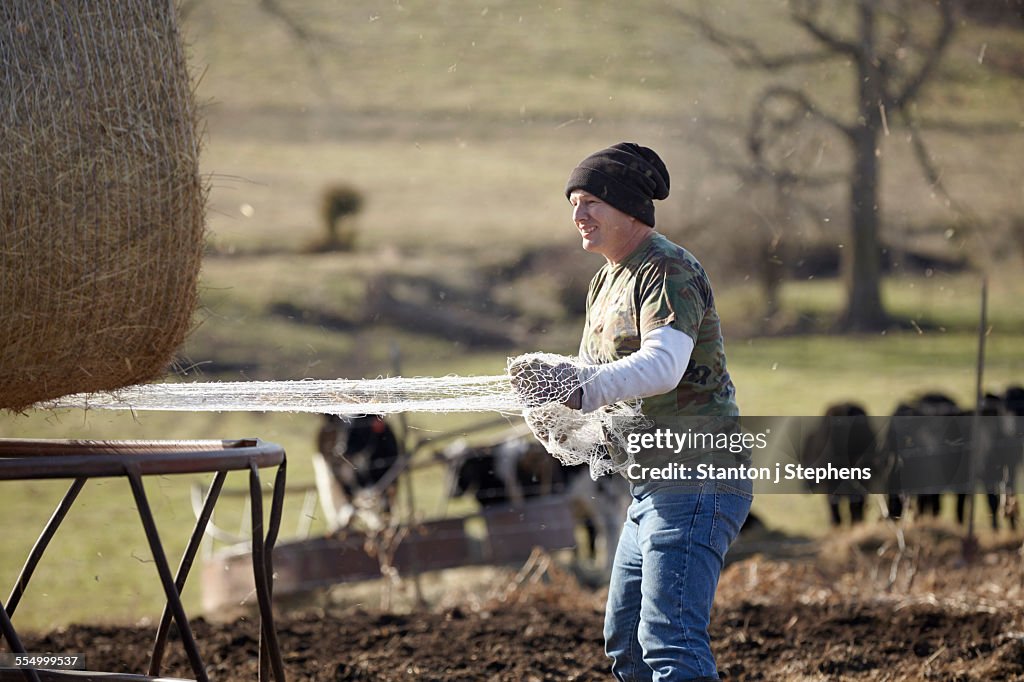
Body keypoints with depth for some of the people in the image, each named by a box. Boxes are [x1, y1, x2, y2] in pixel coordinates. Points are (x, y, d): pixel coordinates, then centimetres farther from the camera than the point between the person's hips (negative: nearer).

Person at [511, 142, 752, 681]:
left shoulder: (669, 270, -13)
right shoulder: (608, 281, 18)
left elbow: (663, 365, -29)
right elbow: (591, 372, 14)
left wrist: (585, 389, -41)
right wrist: (550, 393, -9)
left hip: (696, 480, -11)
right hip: (653, 489, 11)